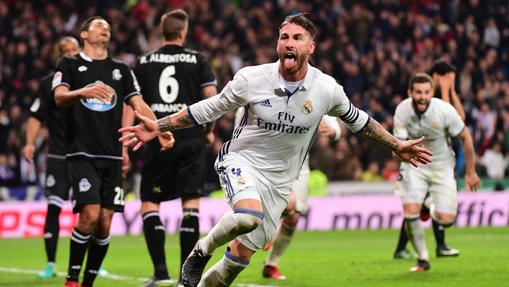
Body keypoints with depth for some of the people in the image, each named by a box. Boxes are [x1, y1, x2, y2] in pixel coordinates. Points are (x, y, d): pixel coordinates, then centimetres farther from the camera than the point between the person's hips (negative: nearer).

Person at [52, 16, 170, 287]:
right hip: (82, 154, -4)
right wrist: (83, 92, -31)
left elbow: (139, 105, 11)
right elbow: (59, 97, -10)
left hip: (112, 156, 4)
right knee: (90, 213, -19)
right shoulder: (69, 65, 7)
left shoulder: (121, 70, 18)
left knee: (105, 220, -1)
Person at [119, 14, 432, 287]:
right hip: (242, 161, -3)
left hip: (278, 181, 3)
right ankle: (201, 252, -8)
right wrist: (159, 126, -6)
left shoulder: (327, 90, -9)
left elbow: (357, 119, 10)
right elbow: (209, 108, -1)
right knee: (248, 216, -36)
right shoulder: (251, 79, -13)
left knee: (240, 258, 3)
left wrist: (397, 146, 12)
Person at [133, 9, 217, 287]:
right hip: (191, 139, 0)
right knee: (190, 203, 5)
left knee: (149, 205, 6)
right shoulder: (197, 60, 4)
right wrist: (209, 129, 11)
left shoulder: (143, 62, 8)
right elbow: (211, 96, -3)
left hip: (157, 141, 0)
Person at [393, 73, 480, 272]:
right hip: (414, 165, 1)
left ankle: (435, 208, 30)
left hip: (441, 165, -1)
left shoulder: (444, 110, -23)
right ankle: (422, 259, 5)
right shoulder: (402, 110, -18)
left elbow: (465, 138, -9)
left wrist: (470, 172, -2)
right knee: (410, 212, -17)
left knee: (446, 220, -9)